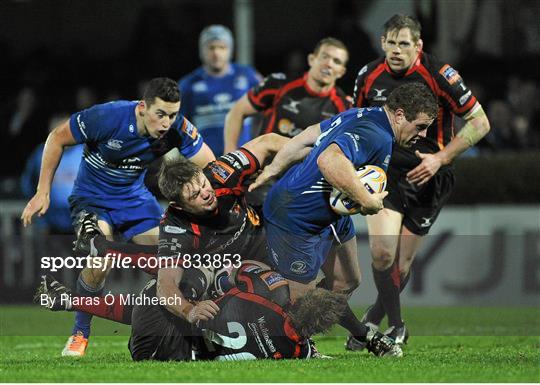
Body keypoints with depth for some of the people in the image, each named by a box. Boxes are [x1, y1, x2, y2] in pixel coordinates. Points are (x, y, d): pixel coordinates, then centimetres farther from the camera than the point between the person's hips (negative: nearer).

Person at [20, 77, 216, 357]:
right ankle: (80, 333, -5)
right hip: (92, 197, -4)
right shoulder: (107, 117, -30)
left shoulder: (177, 128, -20)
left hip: (135, 198, 4)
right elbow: (57, 139, -16)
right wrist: (43, 193, -13)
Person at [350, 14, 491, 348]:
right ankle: (396, 327, 2)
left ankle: (373, 320, 27)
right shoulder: (369, 76, -1)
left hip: (427, 179, -1)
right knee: (382, 252, -18)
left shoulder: (440, 76, -13)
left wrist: (440, 158, -15)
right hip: (385, 170, 1)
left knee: (402, 263, 2)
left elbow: (480, 123, -8)